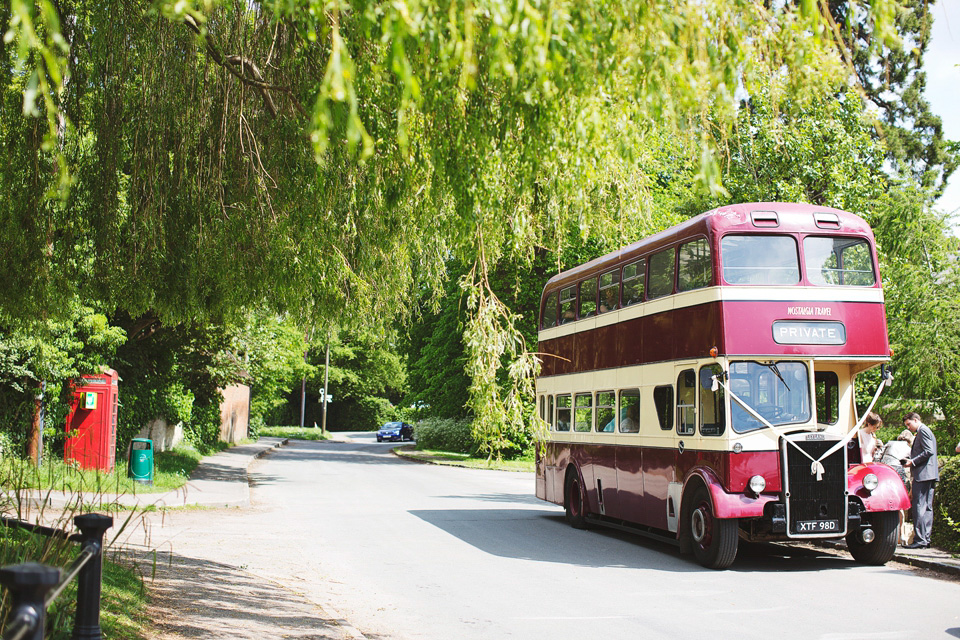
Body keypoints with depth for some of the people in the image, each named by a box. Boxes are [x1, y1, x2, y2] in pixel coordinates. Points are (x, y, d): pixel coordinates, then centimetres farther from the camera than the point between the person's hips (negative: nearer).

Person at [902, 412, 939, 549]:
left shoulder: (922, 430, -8)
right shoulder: (925, 431, 23)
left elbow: (929, 451, -18)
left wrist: (912, 462, -14)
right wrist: (912, 461, 16)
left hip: (923, 475, -11)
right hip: (929, 476, 11)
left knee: (919, 507, -12)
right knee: (927, 507, 9)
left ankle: (920, 540, -15)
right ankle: (925, 539, 11)